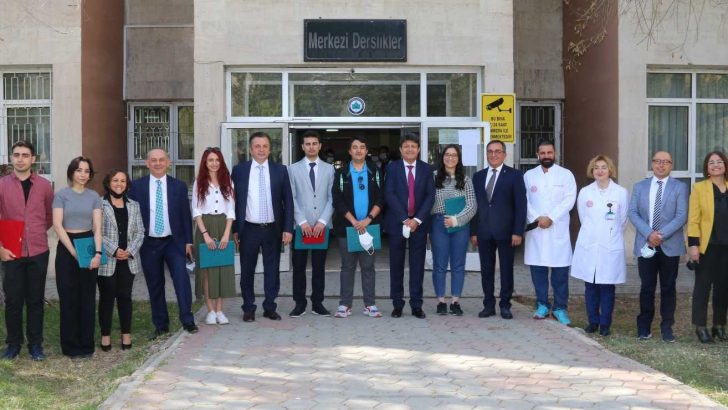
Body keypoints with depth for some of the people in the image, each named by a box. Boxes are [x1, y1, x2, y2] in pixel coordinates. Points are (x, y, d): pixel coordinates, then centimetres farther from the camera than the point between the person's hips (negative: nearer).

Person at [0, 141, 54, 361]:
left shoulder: (44, 185, 2)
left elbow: (50, 216, 14)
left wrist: (37, 233, 10)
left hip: (38, 252, 1)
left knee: (35, 300, 8)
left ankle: (36, 344, 18)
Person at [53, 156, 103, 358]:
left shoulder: (94, 196, 6)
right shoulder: (61, 195, -1)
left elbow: (97, 227, 0)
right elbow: (58, 225, -8)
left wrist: (98, 252, -15)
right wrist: (73, 251, -14)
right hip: (67, 247, -2)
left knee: (88, 297, 5)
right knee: (69, 298, 2)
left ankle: (86, 344, 14)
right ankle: (71, 346, 11)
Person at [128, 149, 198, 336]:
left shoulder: (179, 186, 4)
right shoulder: (137, 186, 2)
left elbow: (186, 215, 5)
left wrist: (188, 242, 1)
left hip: (174, 241, -1)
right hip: (149, 243, 1)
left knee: (181, 277, -16)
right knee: (155, 285, 7)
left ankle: (187, 320, -11)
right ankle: (161, 324, 17)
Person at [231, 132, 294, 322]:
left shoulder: (280, 170, 3)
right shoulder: (239, 170, 2)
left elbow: (288, 201, 3)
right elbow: (234, 201, 3)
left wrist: (288, 228, -4)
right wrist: (234, 229, -1)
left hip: (273, 229, 1)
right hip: (249, 229, 0)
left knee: (272, 270, 8)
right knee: (247, 271, 7)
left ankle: (270, 307, 19)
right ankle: (248, 308, 19)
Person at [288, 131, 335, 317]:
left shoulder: (329, 169, 8)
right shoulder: (293, 169, 5)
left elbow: (331, 198, 3)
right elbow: (292, 198, 1)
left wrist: (322, 221, -8)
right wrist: (302, 222, -9)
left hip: (322, 225, 1)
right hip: (301, 225, -1)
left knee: (319, 266, 6)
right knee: (299, 266, 3)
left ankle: (317, 303, 13)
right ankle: (300, 303, 12)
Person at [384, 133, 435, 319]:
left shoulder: (426, 169, 7)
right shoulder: (392, 168, 2)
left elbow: (430, 196, 1)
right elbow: (389, 195, -6)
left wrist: (417, 219, -11)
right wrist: (404, 219, -13)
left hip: (419, 223, 1)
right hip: (397, 222, -1)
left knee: (418, 265, 3)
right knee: (396, 265, 4)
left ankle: (417, 305, 8)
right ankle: (397, 304, 12)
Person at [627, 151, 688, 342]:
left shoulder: (680, 187, 3)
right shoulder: (639, 187, 10)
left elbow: (682, 216, -7)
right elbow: (633, 213, 1)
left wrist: (662, 234, -16)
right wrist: (649, 233, -14)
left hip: (670, 245, -1)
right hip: (645, 245, 1)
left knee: (668, 288, 6)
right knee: (647, 288, 7)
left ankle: (667, 327, 15)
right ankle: (644, 326, 16)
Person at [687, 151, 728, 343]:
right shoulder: (699, 188, 0)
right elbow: (693, 219, -4)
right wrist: (693, 244, -12)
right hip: (707, 246, -3)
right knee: (703, 285, 2)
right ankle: (700, 326, 9)